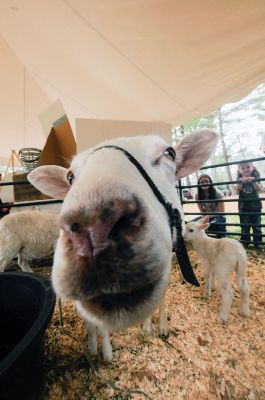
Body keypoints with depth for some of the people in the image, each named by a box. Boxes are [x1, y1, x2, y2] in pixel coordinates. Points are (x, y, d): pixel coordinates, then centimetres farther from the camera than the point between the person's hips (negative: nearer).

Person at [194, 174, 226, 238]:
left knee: (212, 225, -35)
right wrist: (206, 217, -19)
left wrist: (209, 216, -22)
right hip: (207, 216, 3)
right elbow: (202, 211, 0)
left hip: (218, 216, -3)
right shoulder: (198, 195, -10)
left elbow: (222, 212, -14)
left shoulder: (217, 193, -19)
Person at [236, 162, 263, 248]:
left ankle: (257, 244, 20)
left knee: (256, 226, 8)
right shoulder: (240, 179, 0)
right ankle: (245, 244, 18)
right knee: (244, 227, 7)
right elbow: (238, 190, -15)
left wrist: (253, 181, -31)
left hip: (255, 206, 0)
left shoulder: (255, 177, -2)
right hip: (243, 207, 0)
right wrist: (241, 181, -32)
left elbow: (259, 189, -15)